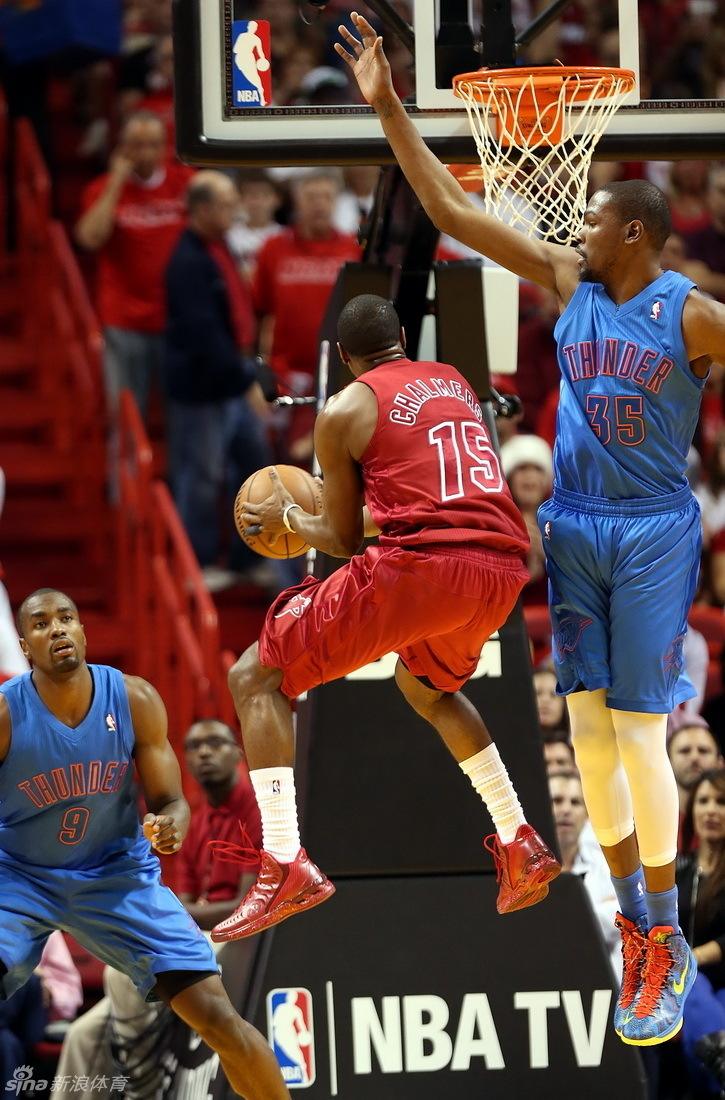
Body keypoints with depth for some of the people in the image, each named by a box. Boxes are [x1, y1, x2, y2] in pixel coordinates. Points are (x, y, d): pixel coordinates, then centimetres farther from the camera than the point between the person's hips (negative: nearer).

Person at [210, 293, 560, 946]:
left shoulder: (342, 413, 5)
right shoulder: (454, 383, 22)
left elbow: (345, 540, 11)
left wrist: (287, 518, 29)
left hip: (419, 564, -6)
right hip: (503, 565, 7)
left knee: (256, 678, 4)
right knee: (426, 685, 38)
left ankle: (286, 868, -13)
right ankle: (521, 847, 28)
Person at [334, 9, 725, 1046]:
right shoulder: (569, 280, 3)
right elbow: (452, 209, 3)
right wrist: (389, 109, -1)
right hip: (571, 528, 5)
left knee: (641, 737, -8)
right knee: (590, 732, 4)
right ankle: (634, 925, 14)